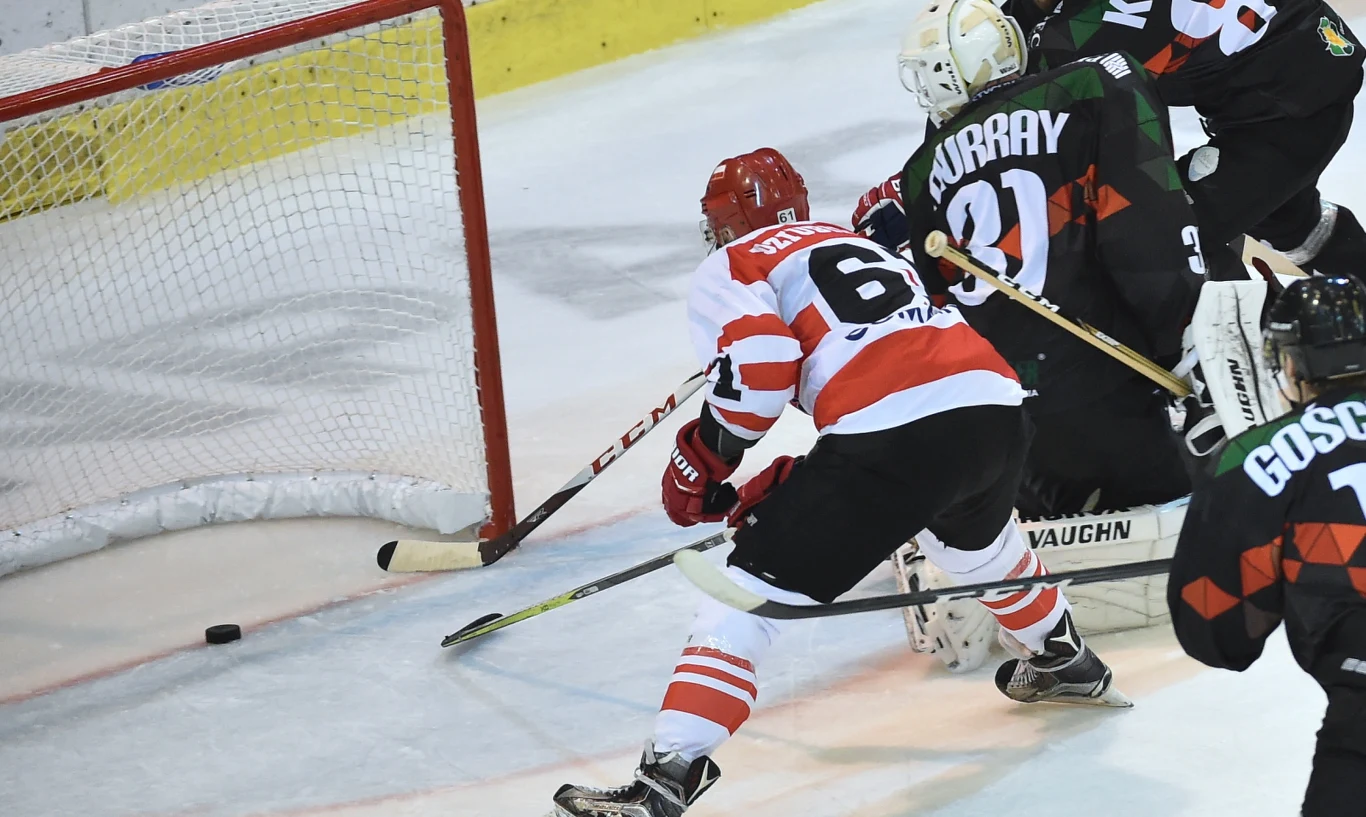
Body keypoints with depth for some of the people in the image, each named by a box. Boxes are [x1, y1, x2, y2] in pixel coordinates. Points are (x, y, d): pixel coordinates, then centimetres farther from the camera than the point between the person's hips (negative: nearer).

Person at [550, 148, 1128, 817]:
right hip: (997, 408, 7)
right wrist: (781, 485, 31)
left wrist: (705, 461, 7)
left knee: (749, 594, -1)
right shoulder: (867, 247, 35)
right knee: (974, 538, 41)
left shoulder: (729, 268, 13)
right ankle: (1064, 661, 61)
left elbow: (758, 362, -7)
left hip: (893, 430, -7)